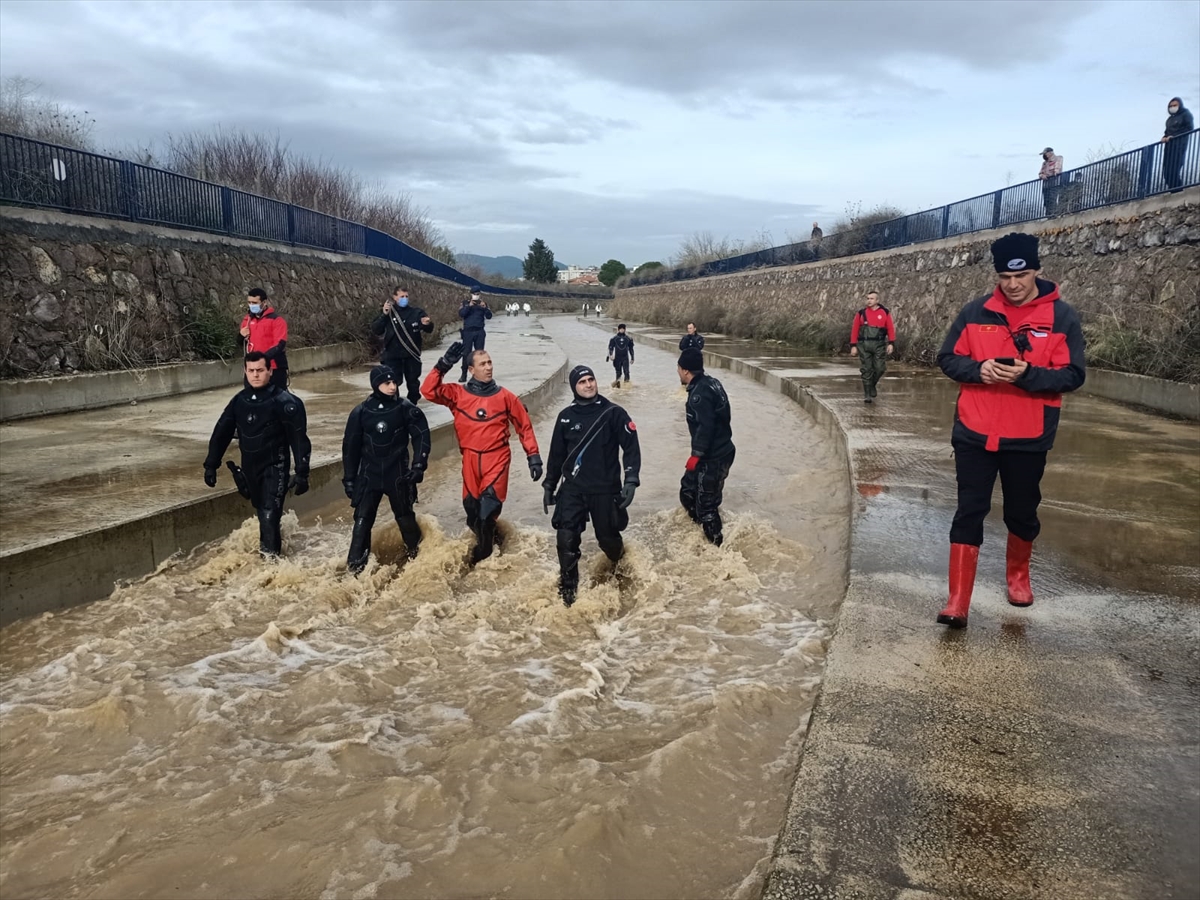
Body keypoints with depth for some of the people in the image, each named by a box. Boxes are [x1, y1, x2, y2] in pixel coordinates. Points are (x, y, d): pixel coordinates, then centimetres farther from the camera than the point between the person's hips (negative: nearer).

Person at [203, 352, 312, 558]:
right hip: (249, 468, 6)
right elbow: (221, 432, 13)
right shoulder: (239, 400, 5)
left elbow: (299, 438, -13)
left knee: (269, 516, -13)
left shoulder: (284, 401, -12)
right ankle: (268, 548, 36)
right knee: (262, 514, 17)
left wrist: (302, 472, -18)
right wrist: (211, 464, 11)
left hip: (274, 467, -5)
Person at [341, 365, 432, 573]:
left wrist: (418, 465, -11)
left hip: (398, 474, -1)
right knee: (362, 519, -1)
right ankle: (355, 565, 6)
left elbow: (421, 437, -2)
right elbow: (351, 447, 2)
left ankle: (417, 554, 35)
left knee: (405, 517, 13)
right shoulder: (361, 412, -6)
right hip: (369, 475, 1)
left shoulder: (406, 409, -9)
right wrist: (349, 478, 3)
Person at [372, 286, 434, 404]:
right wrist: (384, 315, -21)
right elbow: (376, 330, -7)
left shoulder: (416, 312, 0)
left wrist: (427, 324, -26)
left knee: (413, 382, 12)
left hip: (412, 355, 2)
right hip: (392, 355, -2)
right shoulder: (388, 311, -2)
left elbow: (429, 329, -2)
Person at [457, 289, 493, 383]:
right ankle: (464, 374, 0)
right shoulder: (466, 303, 5)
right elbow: (461, 314, -9)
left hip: (479, 332, 1)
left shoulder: (483, 303, 8)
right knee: (466, 353, -3)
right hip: (468, 331, -1)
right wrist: (469, 306, -21)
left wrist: (485, 307, -17)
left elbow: (489, 316, 0)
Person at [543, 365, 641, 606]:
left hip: (605, 490, -2)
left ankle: (621, 566, 42)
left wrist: (631, 480, -15)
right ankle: (568, 586, 7)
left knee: (608, 538, 8)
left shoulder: (614, 413, -5)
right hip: (572, 489, 2)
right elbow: (557, 454, 13)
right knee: (566, 538, -10)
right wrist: (549, 485, 15)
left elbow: (631, 447, -6)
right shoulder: (566, 417, 4)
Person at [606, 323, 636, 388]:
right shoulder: (614, 338, 2)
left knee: (626, 371, -11)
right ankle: (618, 382, 18)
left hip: (625, 358, 0)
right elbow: (611, 347, -1)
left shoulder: (628, 338, 7)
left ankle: (627, 382, -9)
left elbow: (631, 348, 13)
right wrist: (610, 355, -18)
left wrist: (632, 358, 14)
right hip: (617, 358, 0)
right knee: (618, 372, 6)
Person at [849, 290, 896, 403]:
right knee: (866, 370, -1)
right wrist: (853, 346, 1)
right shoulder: (861, 313, 6)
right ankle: (867, 395, 5)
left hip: (879, 344, 0)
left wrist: (891, 343, -6)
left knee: (880, 368, -4)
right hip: (864, 345, 0)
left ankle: (872, 385, 25)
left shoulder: (885, 312, 5)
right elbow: (854, 330, 5)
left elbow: (890, 328, 3)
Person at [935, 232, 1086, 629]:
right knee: (969, 513, -1)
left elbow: (1072, 375, -5)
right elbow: (948, 358, 5)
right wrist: (978, 369, -16)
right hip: (974, 433, 0)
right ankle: (958, 600, 1)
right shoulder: (976, 312, 1)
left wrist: (1027, 374, -23)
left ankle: (1018, 575, 42)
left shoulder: (1061, 317, -3)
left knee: (1022, 513, 14)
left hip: (1029, 437, 0)